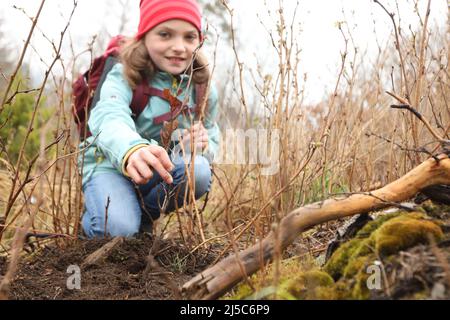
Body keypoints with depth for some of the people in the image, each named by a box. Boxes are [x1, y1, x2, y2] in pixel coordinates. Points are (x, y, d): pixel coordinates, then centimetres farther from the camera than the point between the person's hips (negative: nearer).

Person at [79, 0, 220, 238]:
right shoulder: (124, 76, -17)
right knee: (118, 229, -32)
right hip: (110, 163, -4)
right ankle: (92, 222, 8)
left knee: (199, 171, -28)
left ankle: (141, 216, -2)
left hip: (161, 170, 4)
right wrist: (131, 150, -64)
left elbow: (212, 136, 11)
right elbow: (109, 117, -39)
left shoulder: (202, 88, -2)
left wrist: (204, 145, -19)